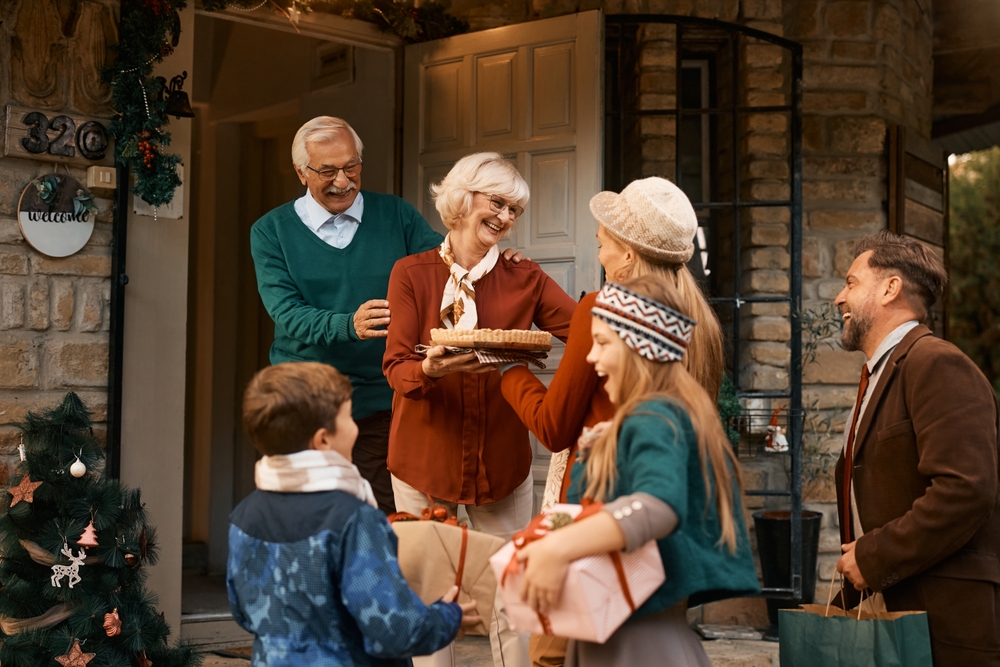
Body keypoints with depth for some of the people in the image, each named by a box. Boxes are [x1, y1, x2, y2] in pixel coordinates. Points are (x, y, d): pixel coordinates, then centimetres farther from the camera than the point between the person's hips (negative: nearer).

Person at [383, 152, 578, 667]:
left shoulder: (525, 280, 4)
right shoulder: (412, 273, 0)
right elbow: (395, 366, -8)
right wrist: (430, 370, -29)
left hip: (501, 460, 1)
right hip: (425, 456, -1)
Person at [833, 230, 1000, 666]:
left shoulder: (936, 364, -12)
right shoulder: (881, 375, 19)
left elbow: (965, 491, -23)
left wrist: (874, 558, -16)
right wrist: (857, 557, 8)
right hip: (892, 613, 9)